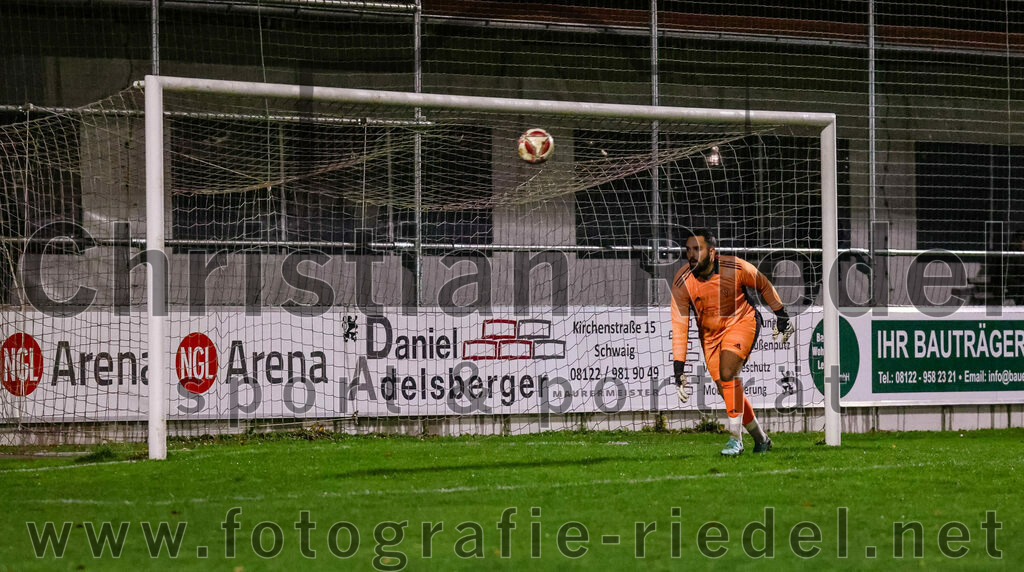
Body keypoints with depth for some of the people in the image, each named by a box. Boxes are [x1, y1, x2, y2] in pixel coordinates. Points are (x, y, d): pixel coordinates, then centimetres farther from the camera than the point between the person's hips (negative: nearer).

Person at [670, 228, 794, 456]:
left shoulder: (735, 268, -23)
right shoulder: (682, 282, -19)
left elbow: (764, 286, -2)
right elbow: (679, 326, -19)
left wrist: (781, 316, 7)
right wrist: (678, 368, -23)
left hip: (742, 321, -3)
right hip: (710, 333, 4)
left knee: (727, 372, -25)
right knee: (726, 390, 2)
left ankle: (735, 438, -18)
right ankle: (761, 439, 21)